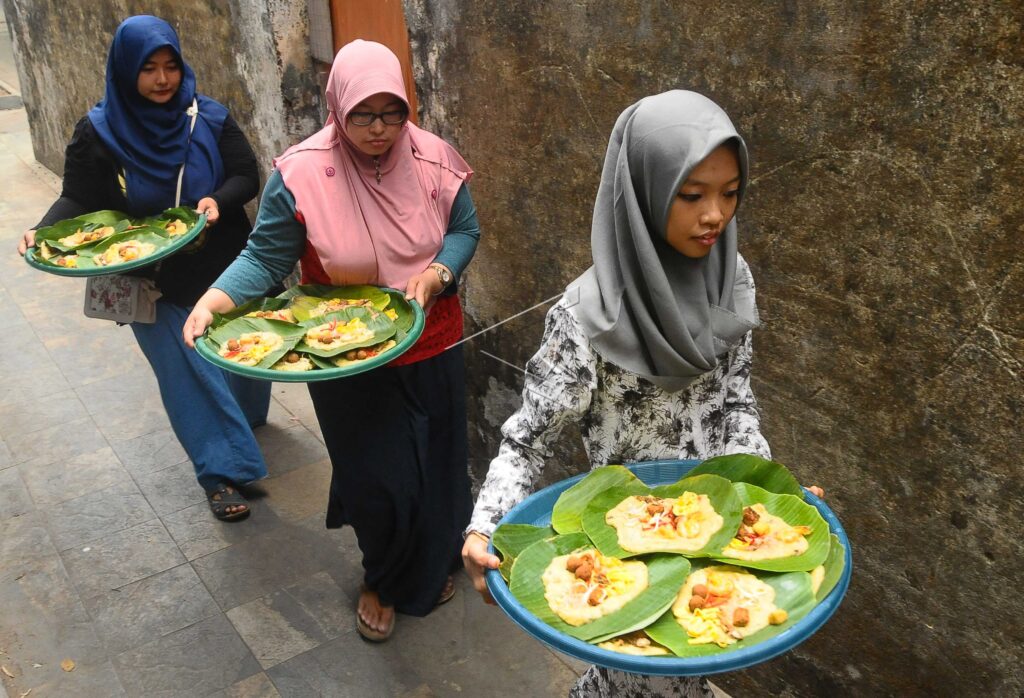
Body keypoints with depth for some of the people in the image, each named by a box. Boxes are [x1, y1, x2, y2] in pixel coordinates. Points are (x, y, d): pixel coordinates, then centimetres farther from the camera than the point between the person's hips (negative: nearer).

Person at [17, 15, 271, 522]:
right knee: (190, 373, 0)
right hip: (155, 284, -2)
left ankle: (240, 419, 47)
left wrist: (217, 202, -24)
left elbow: (247, 176, -4)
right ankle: (222, 470, 10)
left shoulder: (209, 118, -4)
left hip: (222, 269, 2)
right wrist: (44, 232, -27)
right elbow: (77, 201, -7)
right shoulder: (98, 133, -7)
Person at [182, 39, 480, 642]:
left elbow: (465, 230, 1)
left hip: (432, 348, 3)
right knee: (375, 476, 6)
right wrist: (211, 302, -28)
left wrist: (436, 274, -19)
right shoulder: (300, 175, -17)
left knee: (437, 463, 16)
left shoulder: (434, 160, -10)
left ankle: (435, 565, 47)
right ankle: (382, 581, 38)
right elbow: (266, 258, -12)